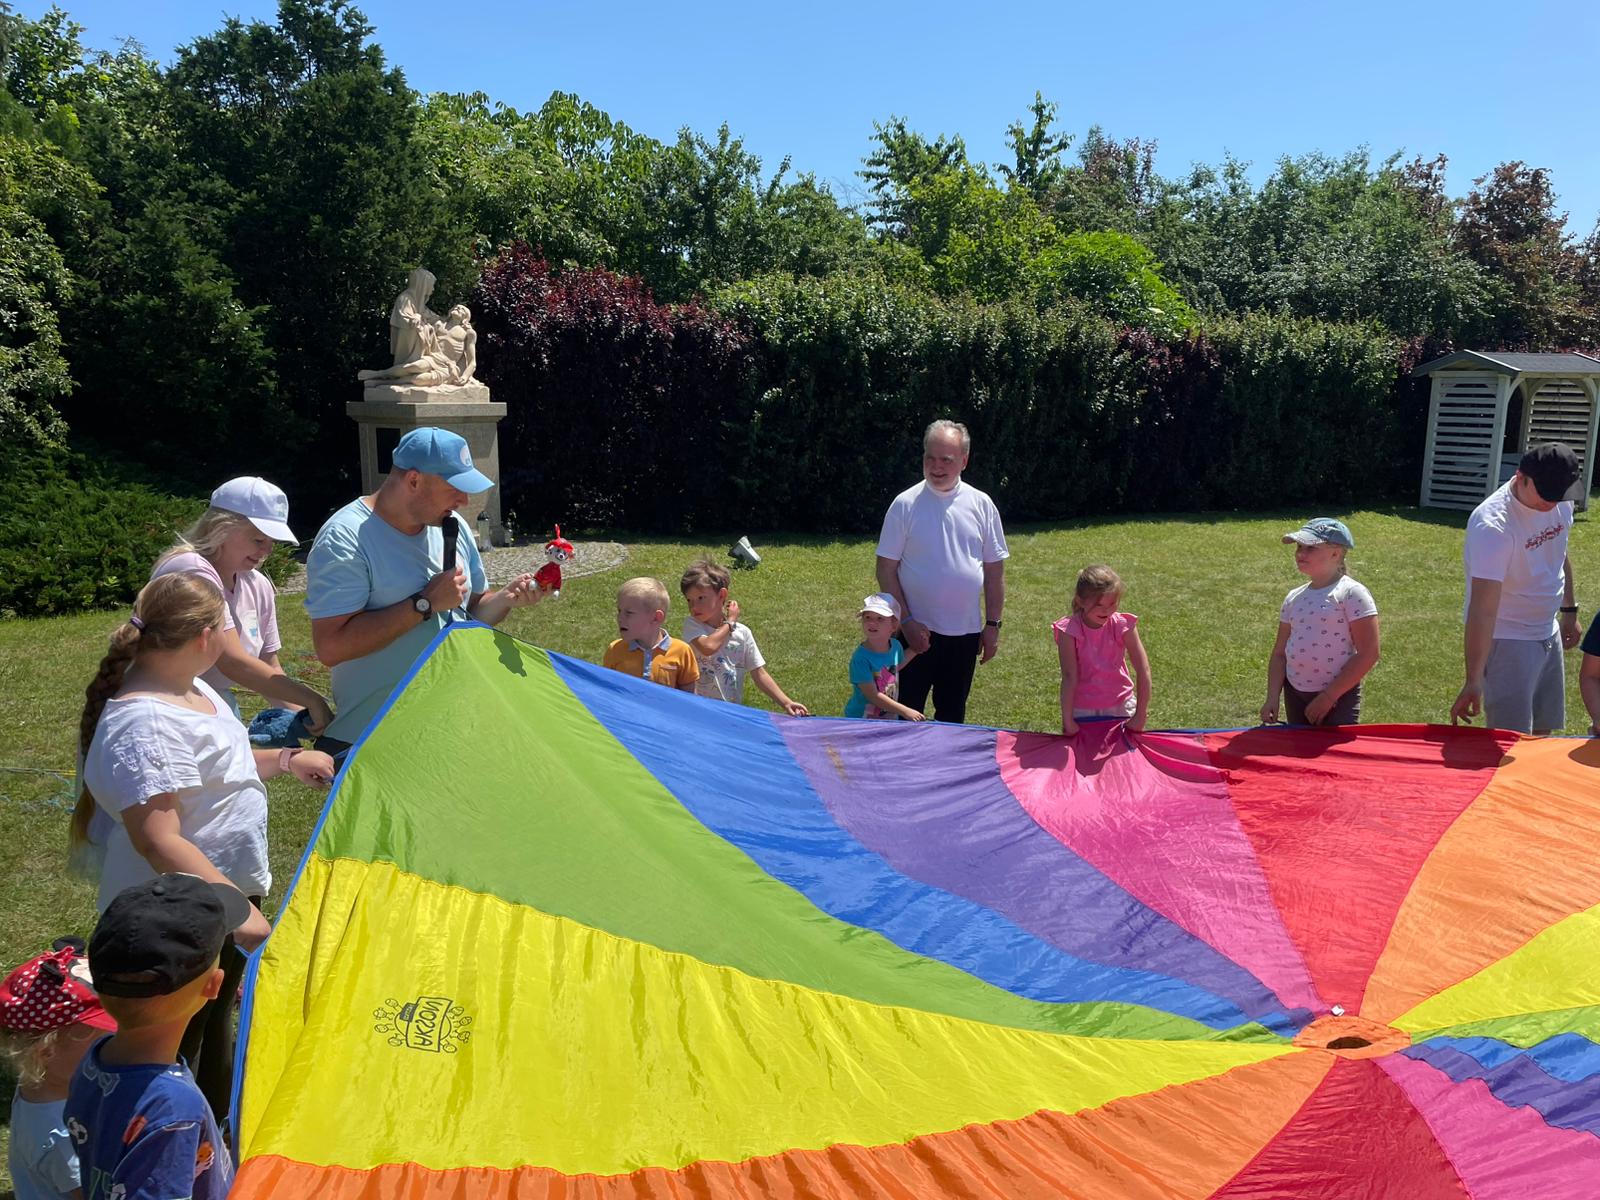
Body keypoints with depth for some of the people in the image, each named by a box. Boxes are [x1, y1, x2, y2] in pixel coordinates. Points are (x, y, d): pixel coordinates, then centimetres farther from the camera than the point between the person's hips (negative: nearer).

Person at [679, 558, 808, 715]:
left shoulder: (742, 632, 3)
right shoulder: (691, 624, -1)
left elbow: (759, 673, 5)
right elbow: (707, 647, -22)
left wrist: (786, 703, -3)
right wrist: (730, 623, -8)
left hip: (734, 709, 1)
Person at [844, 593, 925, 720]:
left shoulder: (896, 646, -4)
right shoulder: (861, 658, -24)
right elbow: (873, 696, -23)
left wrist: (915, 650, 13)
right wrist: (905, 711, -24)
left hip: (891, 716, 6)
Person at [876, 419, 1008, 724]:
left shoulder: (981, 504, 1)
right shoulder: (906, 504, -6)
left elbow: (994, 569, 5)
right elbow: (886, 569, -5)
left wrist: (993, 624, 3)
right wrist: (906, 620, -11)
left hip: (965, 631, 2)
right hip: (917, 630, -2)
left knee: (952, 713, 15)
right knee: (907, 712, 5)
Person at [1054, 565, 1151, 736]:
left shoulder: (1123, 626, -15)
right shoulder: (1069, 630, -18)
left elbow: (1143, 670, -14)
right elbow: (1069, 677, -20)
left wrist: (1140, 716, -16)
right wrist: (1067, 720, -22)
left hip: (1121, 705, 1)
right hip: (1082, 710, -1)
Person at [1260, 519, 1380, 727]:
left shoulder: (1352, 594, -9)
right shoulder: (1294, 598, 9)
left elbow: (1368, 654, -14)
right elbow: (1279, 653, 12)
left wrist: (1328, 697, -15)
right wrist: (1272, 698, -1)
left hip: (1338, 698, -6)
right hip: (1294, 694, 6)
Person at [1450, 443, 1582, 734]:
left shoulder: (1559, 503, -4)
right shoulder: (1493, 525, -29)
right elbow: (1483, 609, -34)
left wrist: (1569, 611, 22)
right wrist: (1474, 680, -37)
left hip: (1548, 634, 8)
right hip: (1505, 641, -8)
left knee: (1542, 732, 17)